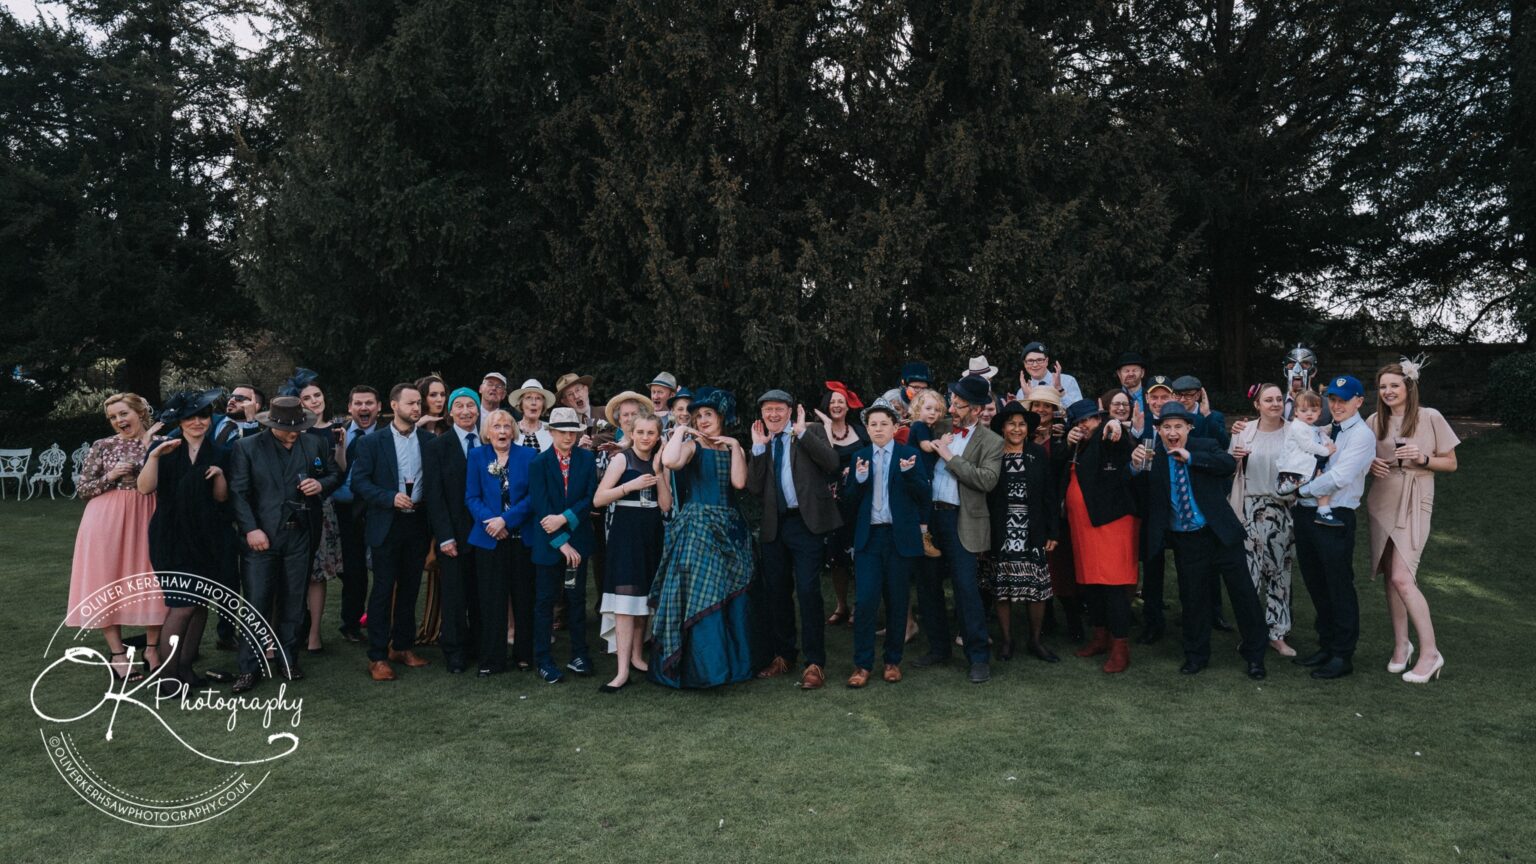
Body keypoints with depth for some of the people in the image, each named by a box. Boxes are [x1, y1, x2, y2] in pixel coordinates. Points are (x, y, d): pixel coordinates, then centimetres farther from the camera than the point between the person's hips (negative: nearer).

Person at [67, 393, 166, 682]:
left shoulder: (161, 444, 4)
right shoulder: (103, 446, 3)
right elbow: (83, 489, 5)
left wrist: (150, 448, -10)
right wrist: (110, 477, -12)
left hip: (148, 519, 0)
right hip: (107, 520, 0)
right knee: (109, 583, 0)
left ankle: (153, 648, 15)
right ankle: (118, 654, 10)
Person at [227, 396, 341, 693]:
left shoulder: (315, 445, 5)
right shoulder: (247, 448, -2)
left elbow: (335, 474, 15)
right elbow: (238, 492, -6)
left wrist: (322, 484, -8)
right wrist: (250, 529, -14)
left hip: (300, 535, 2)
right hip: (262, 535, -2)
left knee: (293, 601, 10)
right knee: (256, 602, -1)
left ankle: (289, 660, 22)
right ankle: (249, 667, 9)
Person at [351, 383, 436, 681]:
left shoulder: (429, 440, 5)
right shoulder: (372, 442, -2)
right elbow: (359, 481, -7)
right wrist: (390, 497, -18)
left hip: (418, 524, 3)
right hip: (387, 525, -3)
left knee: (409, 588, 12)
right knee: (383, 590, 0)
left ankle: (403, 646, 25)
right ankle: (377, 657, 8)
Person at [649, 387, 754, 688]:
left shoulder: (733, 447, 12)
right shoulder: (692, 445, -2)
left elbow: (739, 482, -6)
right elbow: (669, 461, -25)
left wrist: (735, 446, -5)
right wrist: (680, 430, -12)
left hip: (729, 528, 4)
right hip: (697, 525, -4)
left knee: (730, 596, 8)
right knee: (699, 595, -6)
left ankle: (731, 661, 18)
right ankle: (703, 664, 3)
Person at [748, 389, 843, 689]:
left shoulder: (812, 431, 1)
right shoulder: (761, 444, 11)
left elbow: (831, 463, -16)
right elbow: (754, 488, 0)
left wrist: (802, 431, -16)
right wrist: (758, 447, -7)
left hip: (806, 521, -5)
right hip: (774, 526, 5)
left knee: (808, 591, -6)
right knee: (776, 592, 12)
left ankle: (815, 663, 4)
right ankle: (782, 656, 27)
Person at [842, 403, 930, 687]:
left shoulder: (909, 454, 2)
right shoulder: (859, 456, 9)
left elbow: (925, 495, -4)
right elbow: (849, 498, 6)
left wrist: (910, 472, -21)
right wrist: (859, 478, -13)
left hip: (900, 537, -1)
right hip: (868, 536, 1)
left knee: (896, 601, 7)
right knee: (866, 600, -6)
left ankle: (893, 661, 20)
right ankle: (862, 664, 3)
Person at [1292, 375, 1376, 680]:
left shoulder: (1361, 435, -8)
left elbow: (1339, 477, -17)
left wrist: (1302, 489, -8)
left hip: (1335, 518, -7)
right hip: (1306, 514, 7)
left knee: (1339, 586, 1)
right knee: (1315, 584, 15)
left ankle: (1343, 655, 12)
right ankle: (1326, 646, 28)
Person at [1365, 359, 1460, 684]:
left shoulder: (1430, 417, -4)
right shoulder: (1374, 421, 5)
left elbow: (1450, 463, 1)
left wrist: (1423, 458, -17)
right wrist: (1370, 464, -7)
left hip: (1414, 504, -4)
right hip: (1381, 503, 4)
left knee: (1402, 577, -14)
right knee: (1391, 577, 9)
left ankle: (1430, 652, -4)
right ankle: (1401, 644, 21)